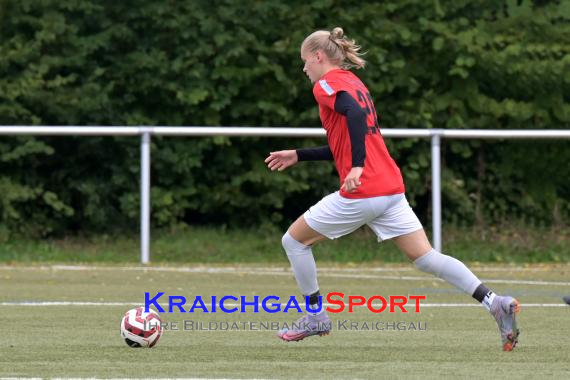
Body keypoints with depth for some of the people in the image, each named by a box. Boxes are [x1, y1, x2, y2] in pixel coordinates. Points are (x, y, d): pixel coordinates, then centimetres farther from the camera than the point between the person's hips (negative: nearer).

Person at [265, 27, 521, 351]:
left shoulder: (328, 83, -3)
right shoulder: (352, 83, 24)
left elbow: (355, 114, -24)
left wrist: (357, 167, -32)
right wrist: (298, 156, 33)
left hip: (361, 192, -8)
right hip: (392, 189, 8)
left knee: (294, 240, 10)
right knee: (426, 257, 2)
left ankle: (316, 316, 14)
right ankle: (495, 303, -12)